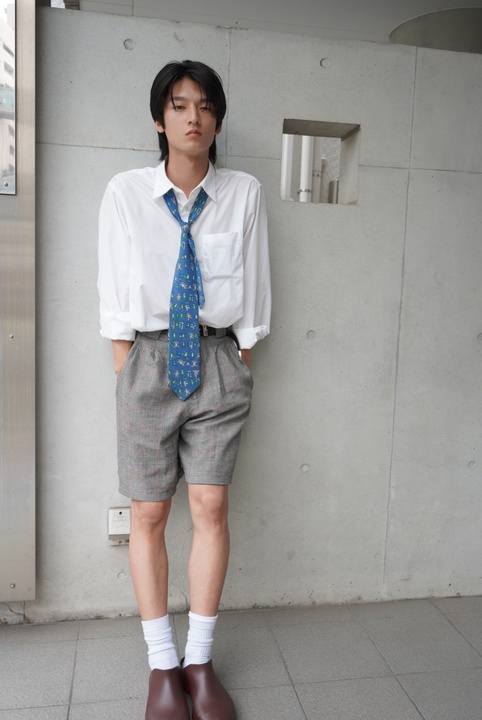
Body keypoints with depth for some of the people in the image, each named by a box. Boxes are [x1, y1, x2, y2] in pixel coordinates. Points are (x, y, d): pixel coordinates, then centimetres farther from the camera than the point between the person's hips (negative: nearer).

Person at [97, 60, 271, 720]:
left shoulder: (244, 194, 2)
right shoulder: (125, 193, 2)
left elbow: (253, 293, 4)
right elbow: (114, 296, 2)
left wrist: (237, 369, 2)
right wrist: (127, 375, -2)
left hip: (218, 357, 0)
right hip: (149, 357, 0)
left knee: (211, 506, 0)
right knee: (148, 513, 3)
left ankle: (200, 661, 19)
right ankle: (162, 665, 21)